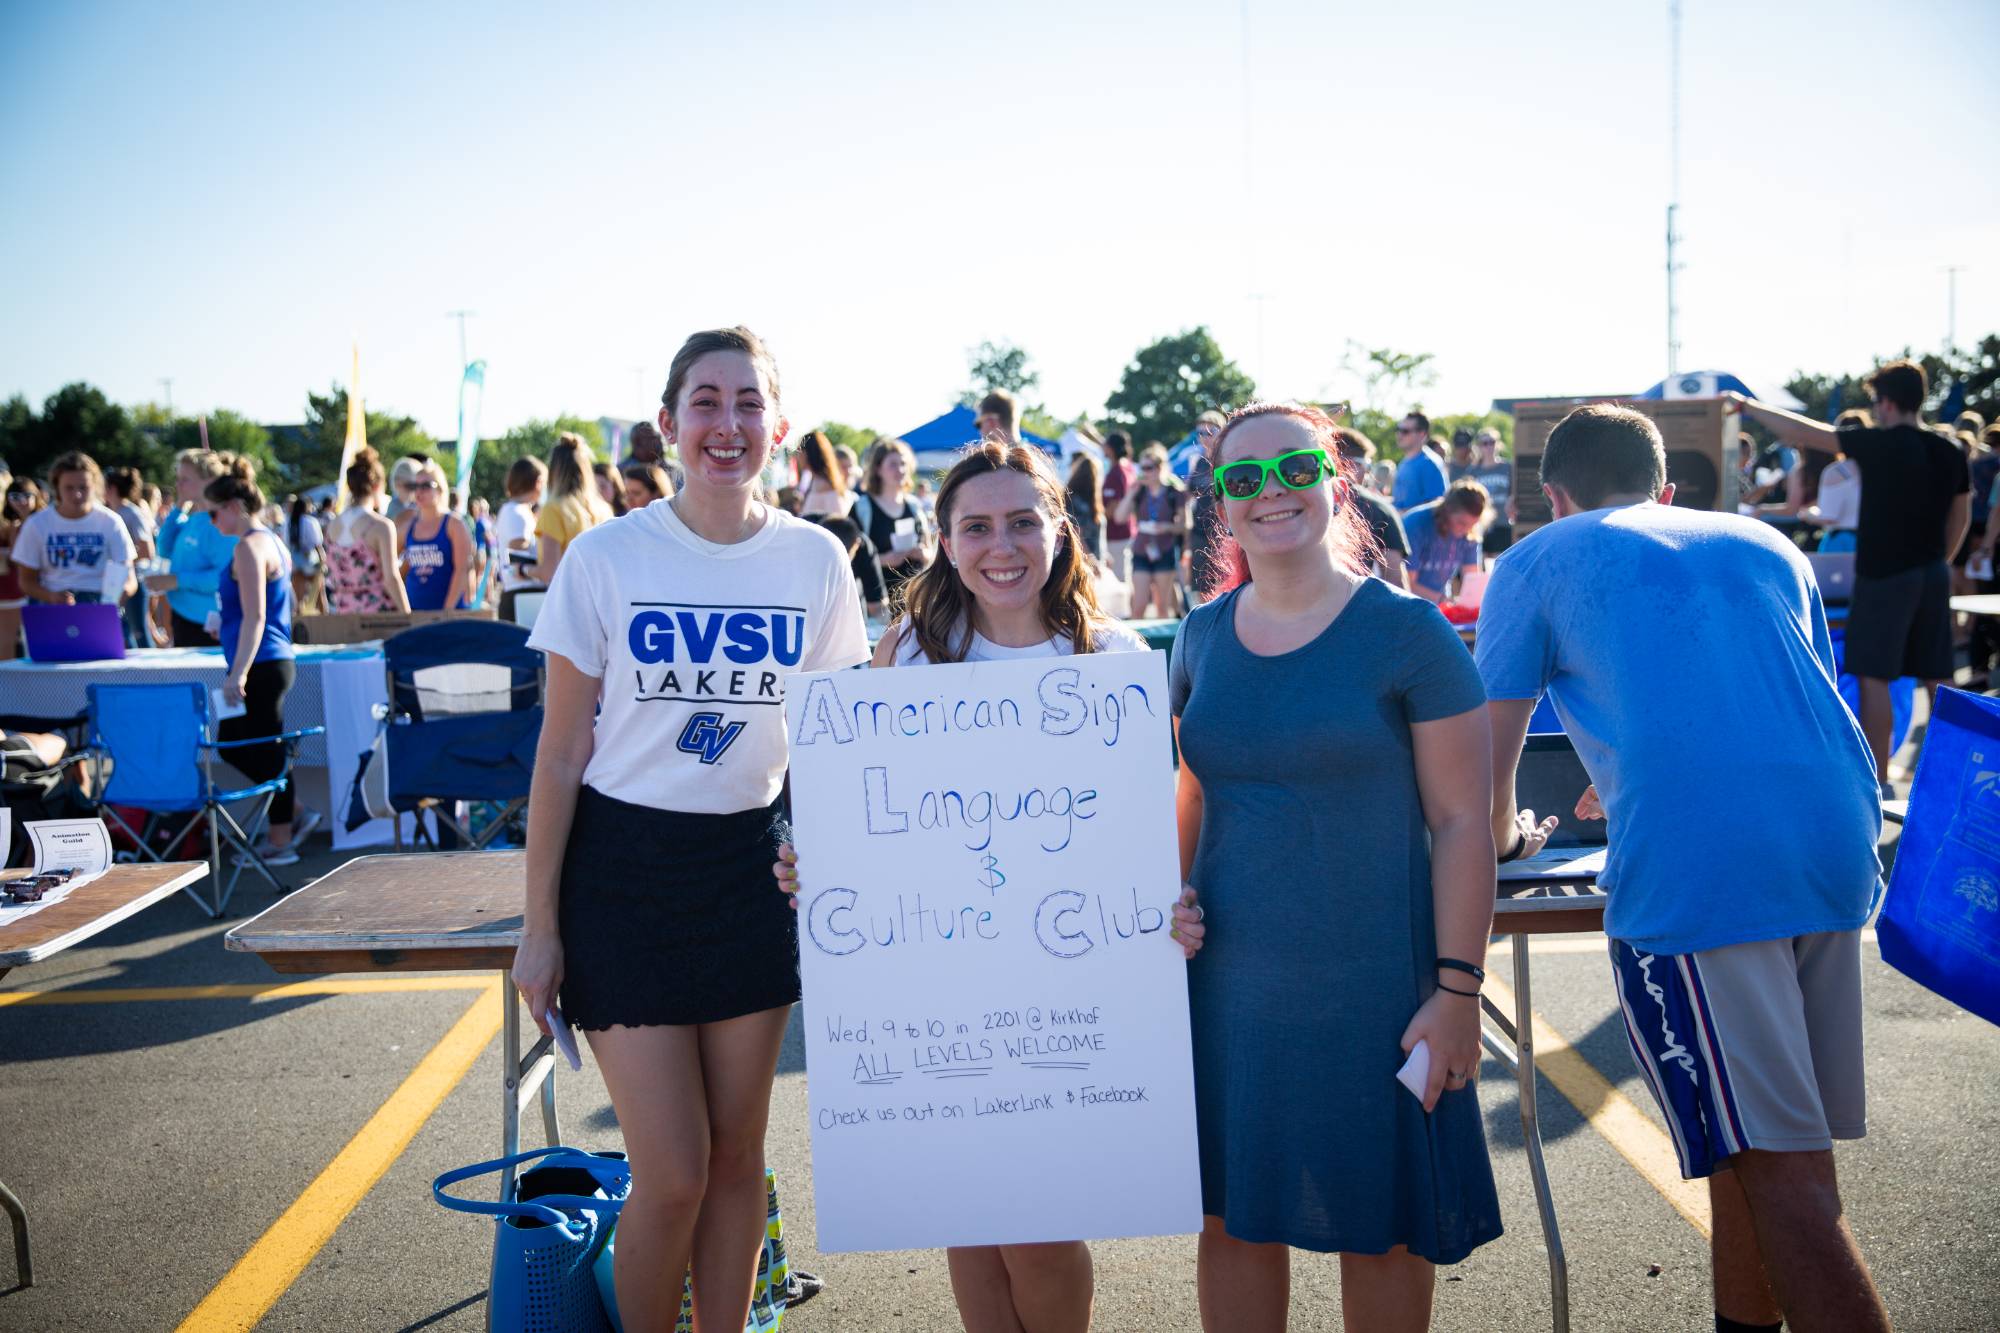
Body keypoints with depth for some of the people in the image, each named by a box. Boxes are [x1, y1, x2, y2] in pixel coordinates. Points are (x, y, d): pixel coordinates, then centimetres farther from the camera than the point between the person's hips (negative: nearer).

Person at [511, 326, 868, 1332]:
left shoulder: (815, 561, -1)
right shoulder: (605, 558, -8)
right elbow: (561, 754, -4)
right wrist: (540, 924, -4)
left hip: (752, 866, 3)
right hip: (622, 864, -2)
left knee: (737, 1154, 11)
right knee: (672, 1174, -2)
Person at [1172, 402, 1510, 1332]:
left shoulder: (1405, 633, -8)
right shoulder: (1201, 636, 6)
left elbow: (1463, 819, -8)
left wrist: (1458, 988, -11)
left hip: (1372, 989, -4)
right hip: (1230, 989, 4)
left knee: (1380, 1227, 9)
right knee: (1232, 1219, 13)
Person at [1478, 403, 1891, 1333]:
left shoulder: (1538, 564, 12)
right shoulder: (1766, 545, 25)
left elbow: (1487, 757, 18)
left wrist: (1497, 829, 39)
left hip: (1690, 875, -6)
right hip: (1839, 849, 6)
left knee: (1782, 1174, -6)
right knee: (1751, 1145, 18)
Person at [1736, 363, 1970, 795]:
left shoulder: (1881, 445, -13)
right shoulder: (1950, 453, 6)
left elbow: (1802, 433, -12)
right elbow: (1961, 519, 15)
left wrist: (1749, 406, -3)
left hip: (1885, 576, -7)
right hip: (1934, 576, 7)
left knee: (1873, 677, -1)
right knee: (1936, 678, 11)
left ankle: (1876, 779, 0)